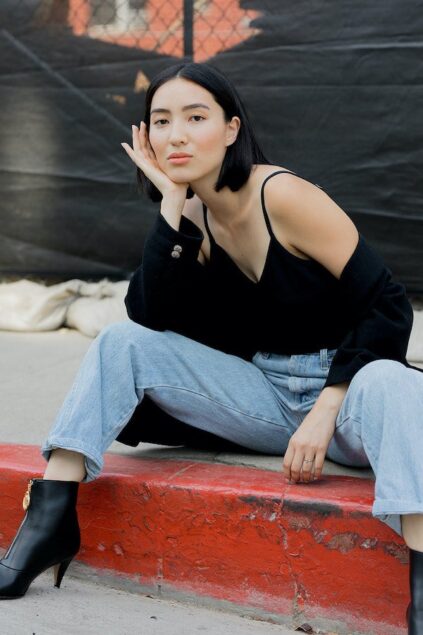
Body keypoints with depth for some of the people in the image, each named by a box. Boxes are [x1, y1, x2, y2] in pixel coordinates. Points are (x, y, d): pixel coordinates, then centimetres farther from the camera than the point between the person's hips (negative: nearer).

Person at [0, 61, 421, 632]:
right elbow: (152, 317, -12)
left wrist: (324, 413, -22)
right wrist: (171, 202, -15)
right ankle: (50, 519, -16)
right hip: (264, 396, 6)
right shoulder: (193, 215, 2)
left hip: (345, 388, -5)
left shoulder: (283, 196, -16)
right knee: (121, 343, -9)